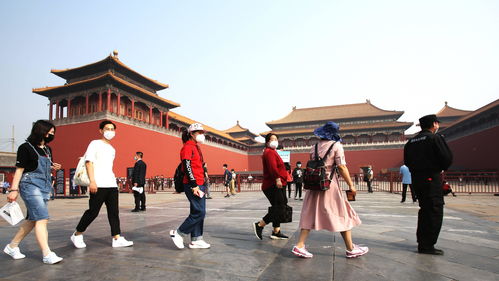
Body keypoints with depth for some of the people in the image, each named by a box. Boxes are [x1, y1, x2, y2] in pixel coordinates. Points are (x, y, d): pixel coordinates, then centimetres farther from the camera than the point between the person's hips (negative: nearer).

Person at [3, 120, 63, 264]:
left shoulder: (47, 149, 16)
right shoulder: (26, 148, -5)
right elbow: (19, 169, -8)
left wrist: (54, 167, 5)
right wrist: (14, 189, -13)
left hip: (45, 188, 8)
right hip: (31, 186, -8)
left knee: (32, 220, 12)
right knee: (42, 219, -13)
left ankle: (12, 247, 29)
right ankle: (47, 255, -13)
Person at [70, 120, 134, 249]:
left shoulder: (112, 149, 22)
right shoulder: (95, 144, 2)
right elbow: (89, 162, -8)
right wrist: (92, 181, -17)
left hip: (112, 184, 7)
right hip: (98, 185, -7)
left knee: (114, 212, 2)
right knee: (93, 211, -2)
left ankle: (117, 238, 2)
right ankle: (77, 235, 18)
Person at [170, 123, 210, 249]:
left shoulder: (196, 147, 20)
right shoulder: (187, 147, -10)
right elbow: (187, 167, -18)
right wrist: (194, 186, -23)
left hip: (199, 185, 10)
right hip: (193, 186, -10)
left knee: (197, 212, 11)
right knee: (199, 213, -10)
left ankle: (196, 240, 18)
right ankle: (178, 233, 3)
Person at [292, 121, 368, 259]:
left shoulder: (315, 147, 9)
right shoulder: (336, 145, -5)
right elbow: (341, 167, -10)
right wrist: (351, 185, -5)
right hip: (329, 183, -4)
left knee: (310, 214, 8)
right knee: (342, 215, 8)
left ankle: (299, 246, 4)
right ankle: (351, 249, 19)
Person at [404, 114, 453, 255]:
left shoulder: (411, 142, 11)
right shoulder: (435, 138, -9)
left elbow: (407, 162, 13)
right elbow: (447, 158, -12)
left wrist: (417, 170, 15)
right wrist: (440, 169, 5)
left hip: (416, 179, 7)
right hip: (432, 179, -7)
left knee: (425, 209, 18)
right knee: (435, 211, -1)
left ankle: (422, 242, 26)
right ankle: (427, 245, 0)